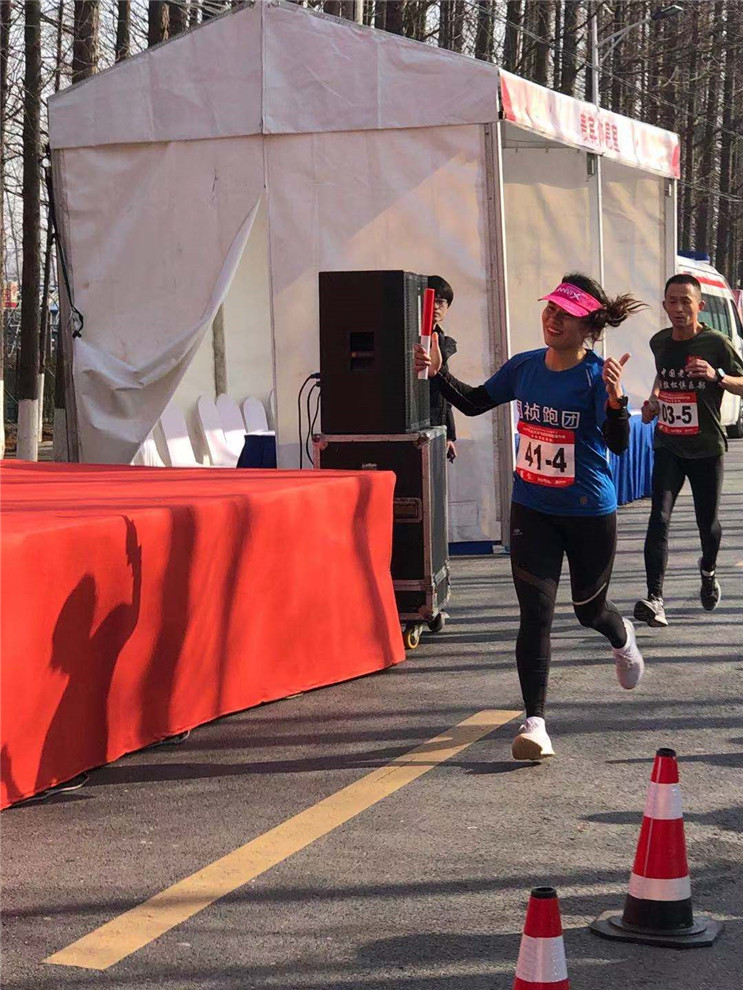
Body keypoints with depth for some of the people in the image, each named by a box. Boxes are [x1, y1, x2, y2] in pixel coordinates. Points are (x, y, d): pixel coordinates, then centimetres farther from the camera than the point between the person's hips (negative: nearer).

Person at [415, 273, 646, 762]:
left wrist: (615, 401, -45)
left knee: (589, 608, 17)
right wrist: (439, 372, -2)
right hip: (532, 511, 3)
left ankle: (623, 637, 55)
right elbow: (475, 403, 13)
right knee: (536, 612, -8)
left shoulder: (598, 375, -16)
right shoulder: (524, 367, -1)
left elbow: (619, 444, -27)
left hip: (590, 513, -3)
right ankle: (535, 722, -4)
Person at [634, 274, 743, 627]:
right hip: (668, 446, 2)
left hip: (706, 449, -2)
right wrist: (653, 400, 7)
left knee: (707, 521, 10)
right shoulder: (660, 342, 4)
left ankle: (708, 571, 44)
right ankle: (654, 600, -22)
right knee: (659, 518, -15)